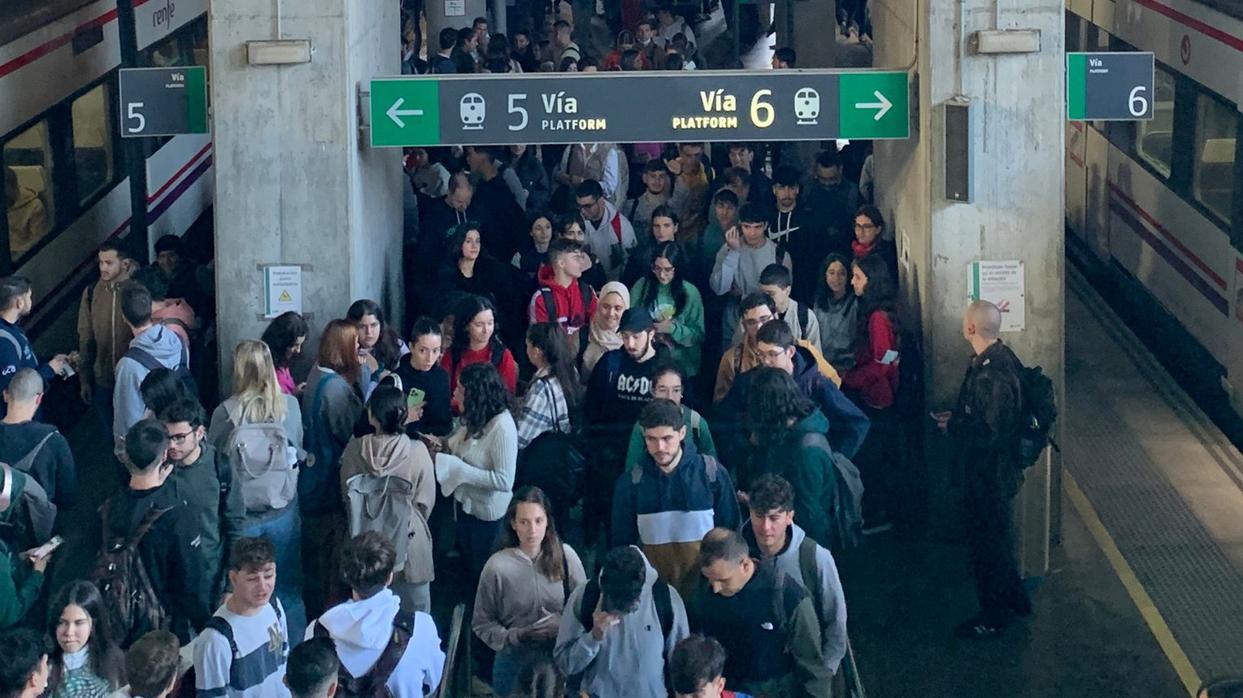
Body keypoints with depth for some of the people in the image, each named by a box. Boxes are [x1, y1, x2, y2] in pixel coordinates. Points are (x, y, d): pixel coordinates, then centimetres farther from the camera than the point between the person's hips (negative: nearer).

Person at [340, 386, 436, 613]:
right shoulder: (417, 452, -19)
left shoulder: (355, 449, -15)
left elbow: (346, 494, -1)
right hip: (409, 541, -2)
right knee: (415, 617, 14)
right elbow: (425, 501, -9)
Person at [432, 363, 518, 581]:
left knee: (482, 571, 14)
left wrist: (458, 468, -29)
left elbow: (504, 481, -31)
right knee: (467, 562, 27)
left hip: (487, 513, -7)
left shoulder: (502, 427, -30)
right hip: (465, 502, 7)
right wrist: (443, 446, -9)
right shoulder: (473, 416, -7)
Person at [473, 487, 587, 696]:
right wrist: (515, 637, -18)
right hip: (515, 663, -2)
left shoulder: (565, 556, -8)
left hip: (562, 660, 2)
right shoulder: (497, 567, -14)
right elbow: (482, 623, -5)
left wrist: (563, 625, -16)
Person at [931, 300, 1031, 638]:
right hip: (996, 470, 10)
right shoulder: (1000, 357, 2)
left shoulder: (991, 375, -30)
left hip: (990, 474, -10)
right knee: (999, 539, 24)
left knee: (988, 545, 6)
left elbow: (989, 433, -30)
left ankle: (994, 616, 21)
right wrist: (958, 418, 7)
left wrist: (953, 426, -17)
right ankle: (1015, 600, 39)